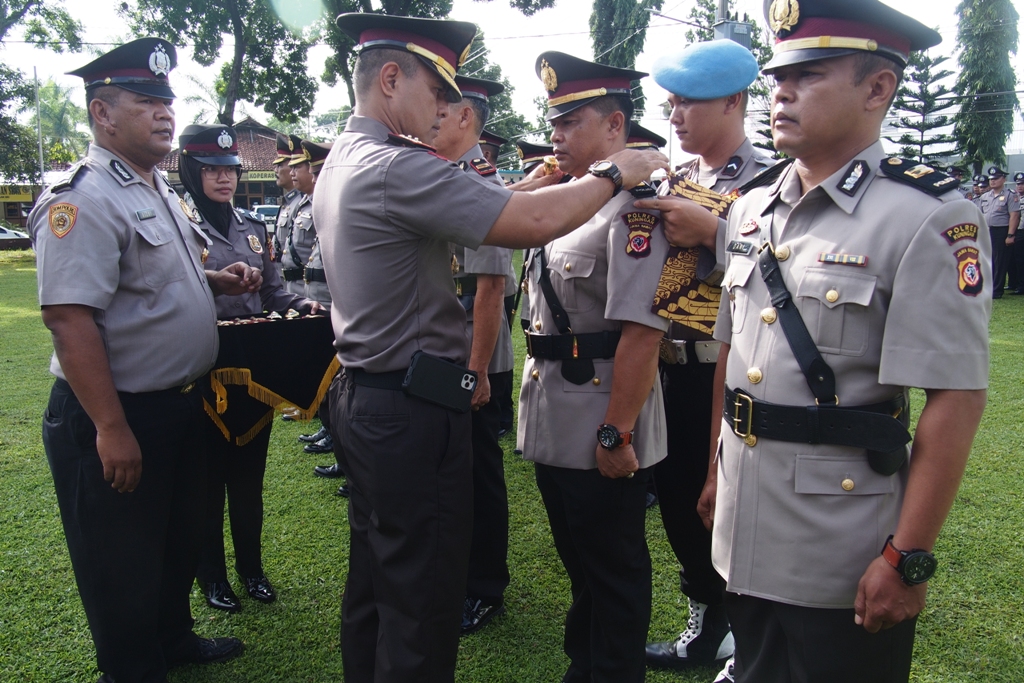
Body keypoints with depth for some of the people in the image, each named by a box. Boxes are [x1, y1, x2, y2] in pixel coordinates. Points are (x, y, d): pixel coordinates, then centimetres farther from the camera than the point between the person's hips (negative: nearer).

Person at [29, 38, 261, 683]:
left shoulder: (157, 188, 11)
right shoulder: (82, 199, -19)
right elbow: (69, 317, -26)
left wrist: (217, 280, 5)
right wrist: (111, 429, -27)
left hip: (179, 406, 10)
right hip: (117, 416, -9)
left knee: (180, 539, 25)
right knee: (124, 563, 10)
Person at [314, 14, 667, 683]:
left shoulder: (344, 160, 11)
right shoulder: (397, 167, -21)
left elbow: (484, 204, 14)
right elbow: (534, 223, -25)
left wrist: (543, 178, 7)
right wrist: (615, 172, -10)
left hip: (364, 396, 11)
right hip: (415, 409, -10)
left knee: (375, 578, 23)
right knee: (422, 604, 4)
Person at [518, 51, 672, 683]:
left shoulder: (636, 204, -18)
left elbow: (642, 331, -25)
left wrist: (617, 435, -24)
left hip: (603, 437, -9)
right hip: (556, 428, 9)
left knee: (615, 575, 10)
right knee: (579, 562, 24)